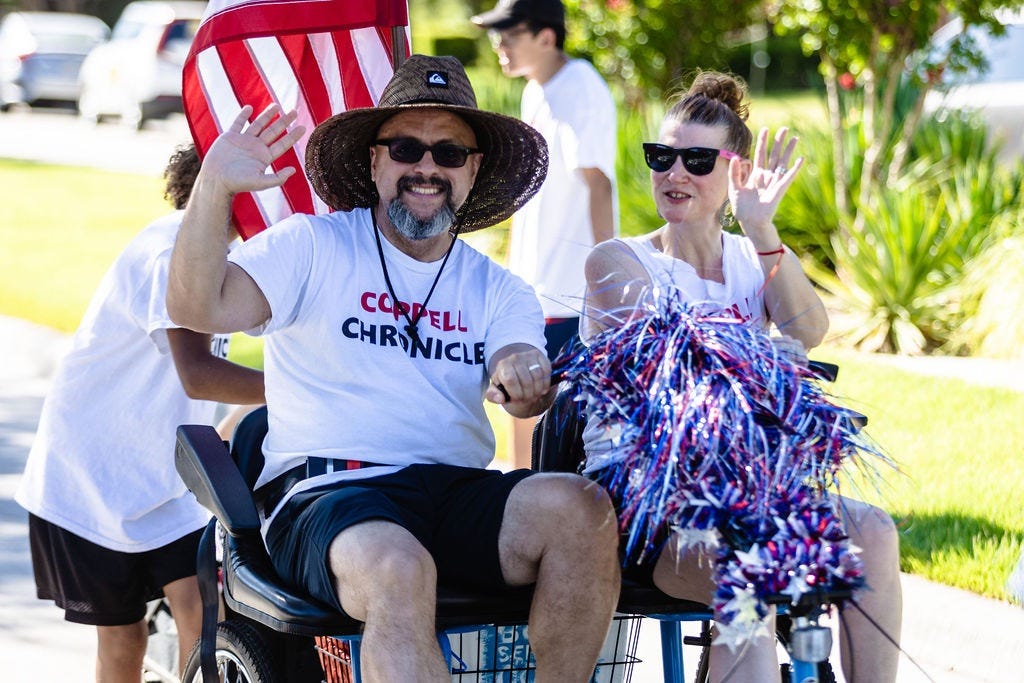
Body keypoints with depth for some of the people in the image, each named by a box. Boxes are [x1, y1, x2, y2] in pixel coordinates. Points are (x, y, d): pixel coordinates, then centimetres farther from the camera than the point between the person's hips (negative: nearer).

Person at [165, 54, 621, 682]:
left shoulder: (498, 290, 19)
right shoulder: (313, 246, 10)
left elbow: (531, 396, 0)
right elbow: (197, 308, -3)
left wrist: (523, 376, -26)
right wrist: (213, 187, -15)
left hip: (462, 497, 4)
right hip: (328, 494, -4)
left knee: (582, 506, -27)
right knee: (397, 568, -39)